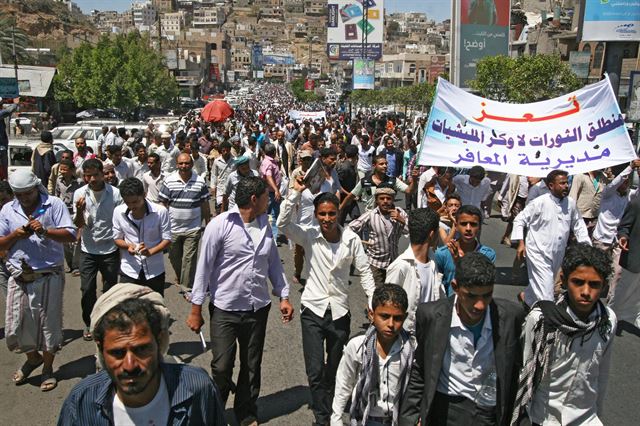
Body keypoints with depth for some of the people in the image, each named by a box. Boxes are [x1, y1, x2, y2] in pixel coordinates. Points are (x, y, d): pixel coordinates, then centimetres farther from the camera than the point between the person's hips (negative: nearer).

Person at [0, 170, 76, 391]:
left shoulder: (54, 205, -3)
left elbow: (71, 235, -9)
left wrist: (45, 231, -23)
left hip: (49, 276, -3)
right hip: (19, 277, 4)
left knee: (49, 323, 4)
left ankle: (47, 368, 25)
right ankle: (33, 357, 38)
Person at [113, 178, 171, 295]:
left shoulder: (161, 211, -15)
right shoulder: (118, 212, -7)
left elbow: (167, 239, -8)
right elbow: (117, 238, 4)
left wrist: (150, 251, -26)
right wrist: (128, 246, -18)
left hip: (155, 271, -1)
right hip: (129, 271, 1)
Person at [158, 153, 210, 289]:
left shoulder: (200, 182, -3)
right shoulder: (169, 181, -5)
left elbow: (205, 204, 4)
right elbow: (163, 203, -1)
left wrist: (208, 224, 5)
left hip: (193, 229, -1)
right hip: (173, 228, 1)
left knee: (189, 258, -2)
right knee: (174, 257, 17)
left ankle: (186, 287, 7)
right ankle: (179, 277, 43)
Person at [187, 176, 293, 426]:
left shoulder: (265, 225, 3)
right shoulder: (220, 225, -14)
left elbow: (274, 263, 12)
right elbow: (204, 267, -11)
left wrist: (283, 296, 8)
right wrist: (196, 309, -9)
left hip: (258, 308, 5)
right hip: (225, 310, -4)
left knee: (252, 367, 15)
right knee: (222, 367, 3)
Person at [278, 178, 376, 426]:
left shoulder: (351, 239, -7)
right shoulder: (309, 236, -9)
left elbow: (364, 273, 0)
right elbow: (283, 223, -25)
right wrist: (296, 192, -27)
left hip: (340, 311, 2)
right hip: (313, 311, -1)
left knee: (335, 369, 17)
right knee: (316, 371, -4)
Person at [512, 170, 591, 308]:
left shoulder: (571, 203, 0)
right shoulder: (540, 202, -15)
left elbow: (578, 224, 14)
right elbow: (519, 219, -8)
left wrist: (586, 244, 5)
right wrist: (521, 243, -14)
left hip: (557, 254, 6)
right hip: (539, 253, -6)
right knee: (546, 293, -9)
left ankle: (525, 296, 49)